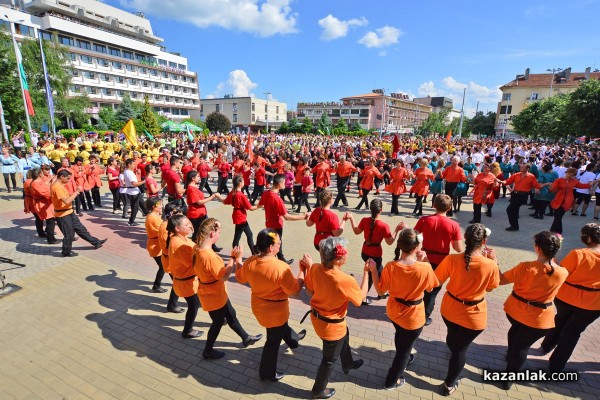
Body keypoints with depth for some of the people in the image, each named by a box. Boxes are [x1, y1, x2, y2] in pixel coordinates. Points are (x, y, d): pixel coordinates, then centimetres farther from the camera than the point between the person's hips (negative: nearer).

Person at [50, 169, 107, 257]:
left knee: (80, 228, 16)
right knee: (69, 234, 6)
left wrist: (75, 193, -1)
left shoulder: (60, 185, 8)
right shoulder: (57, 187, -24)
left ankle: (96, 242, 25)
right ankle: (66, 252, 24)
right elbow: (66, 201, -32)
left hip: (69, 212, 10)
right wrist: (77, 191, -25)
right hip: (62, 215, -10)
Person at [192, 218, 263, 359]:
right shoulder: (209, 256, -36)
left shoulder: (199, 248, -6)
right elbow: (224, 276, -28)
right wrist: (235, 258, -23)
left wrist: (233, 259, -2)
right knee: (218, 322, 17)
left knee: (231, 315, 24)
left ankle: (246, 338, 44)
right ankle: (208, 351, 41)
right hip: (213, 296, -9)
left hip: (216, 293, 9)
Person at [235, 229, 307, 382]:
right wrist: (303, 270, -12)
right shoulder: (281, 267, -35)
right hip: (275, 311, -7)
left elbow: (240, 277, 3)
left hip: (258, 306, 7)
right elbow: (294, 290, -23)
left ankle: (293, 339, 64)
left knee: (282, 327, 35)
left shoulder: (250, 262, -16)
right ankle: (267, 373, 41)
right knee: (273, 341, 19)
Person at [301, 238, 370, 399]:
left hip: (317, 316, 7)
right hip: (332, 325, -6)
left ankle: (348, 364, 64)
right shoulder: (346, 281, -35)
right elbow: (360, 298, -14)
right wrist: (366, 272, -9)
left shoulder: (315, 268, -20)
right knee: (330, 359, 23)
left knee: (345, 335, 35)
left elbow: (309, 291, -3)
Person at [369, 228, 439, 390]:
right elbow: (430, 288, -7)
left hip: (393, 311, 3)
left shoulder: (390, 267, -24)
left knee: (401, 337, 35)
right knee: (405, 348, 22)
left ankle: (403, 359, 64)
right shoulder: (425, 268, -29)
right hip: (413, 317, -3)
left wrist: (372, 271, -7)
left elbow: (381, 291, -11)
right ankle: (391, 381, 41)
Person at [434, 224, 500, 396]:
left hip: (450, 309, 2)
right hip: (473, 316, -2)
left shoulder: (452, 259, -23)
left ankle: (453, 351, 66)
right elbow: (490, 288, -3)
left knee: (452, 336, 32)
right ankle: (449, 385, 34)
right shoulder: (491, 265, -24)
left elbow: (437, 280, -10)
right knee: (461, 348, 17)